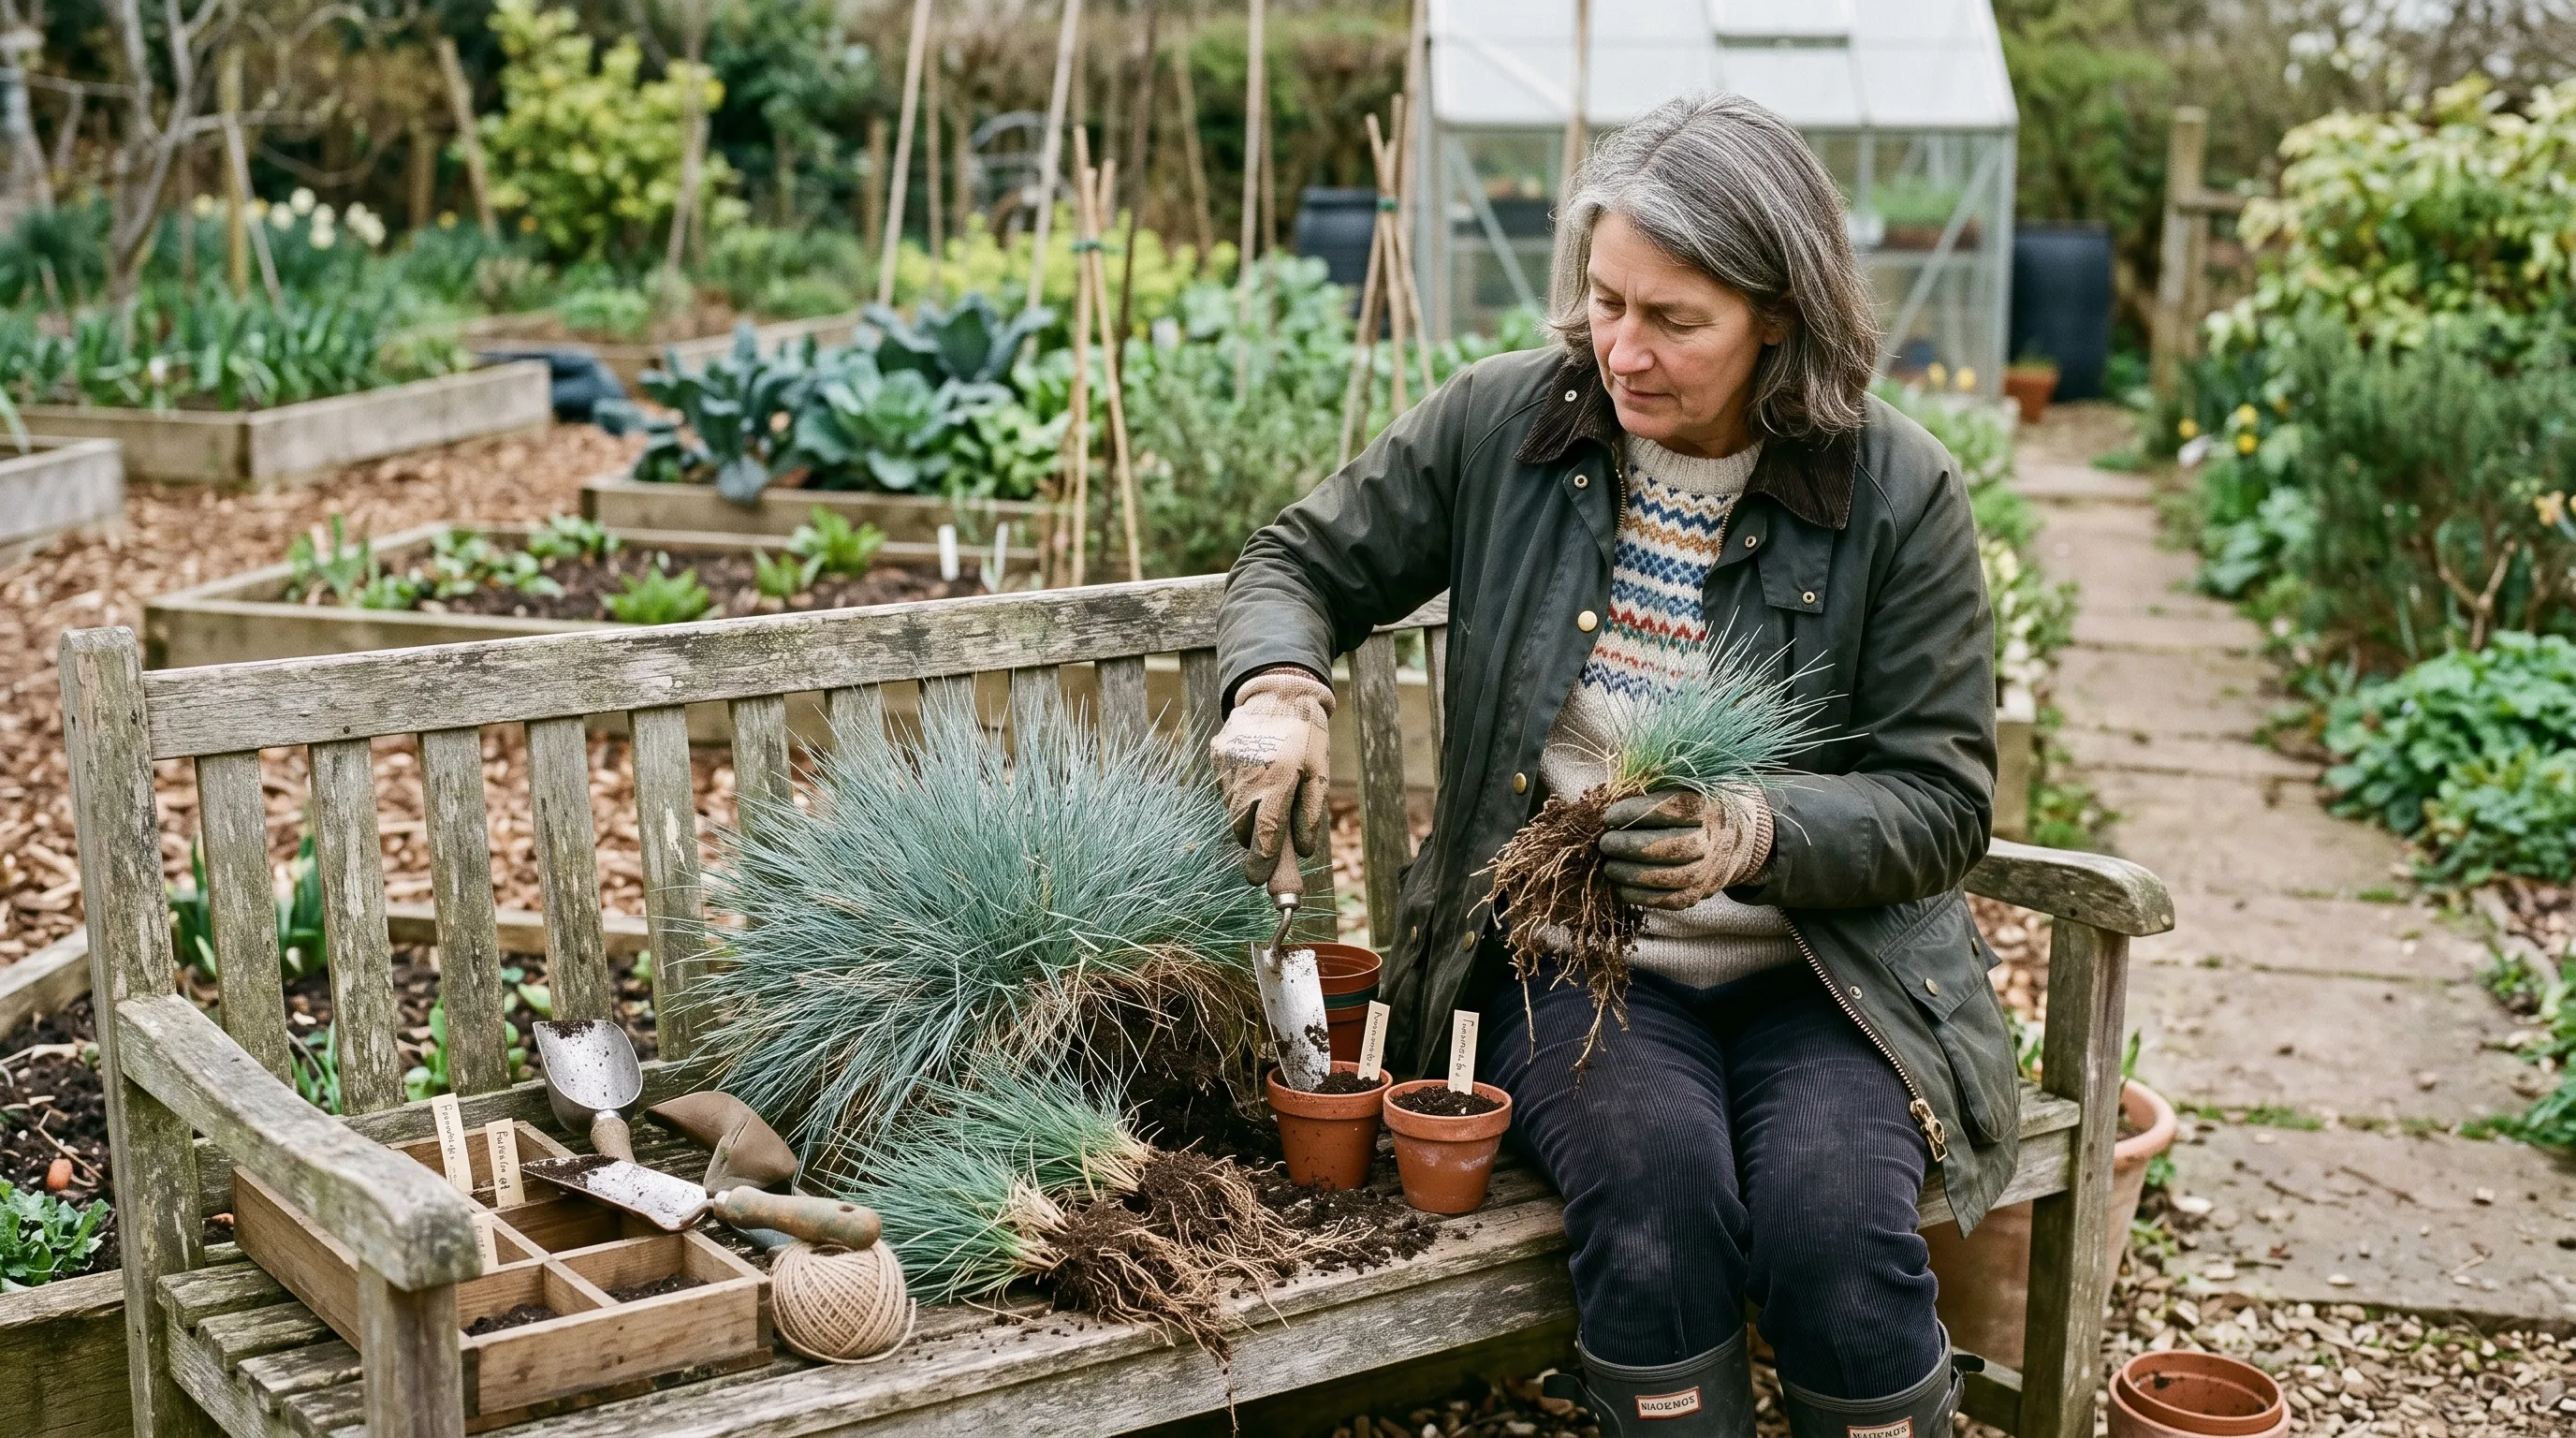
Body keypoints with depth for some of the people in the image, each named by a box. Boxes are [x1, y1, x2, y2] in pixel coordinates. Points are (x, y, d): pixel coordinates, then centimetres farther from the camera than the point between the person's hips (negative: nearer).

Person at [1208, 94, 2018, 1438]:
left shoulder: (1899, 493, -7)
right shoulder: (1502, 421, -2)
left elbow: (1940, 798, -6)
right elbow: (1301, 564, 9)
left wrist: (1755, 832, -25)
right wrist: (1278, 690, -14)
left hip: (1816, 972, 0)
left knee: (1836, 1228, -28)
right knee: (1655, 1189, -30)